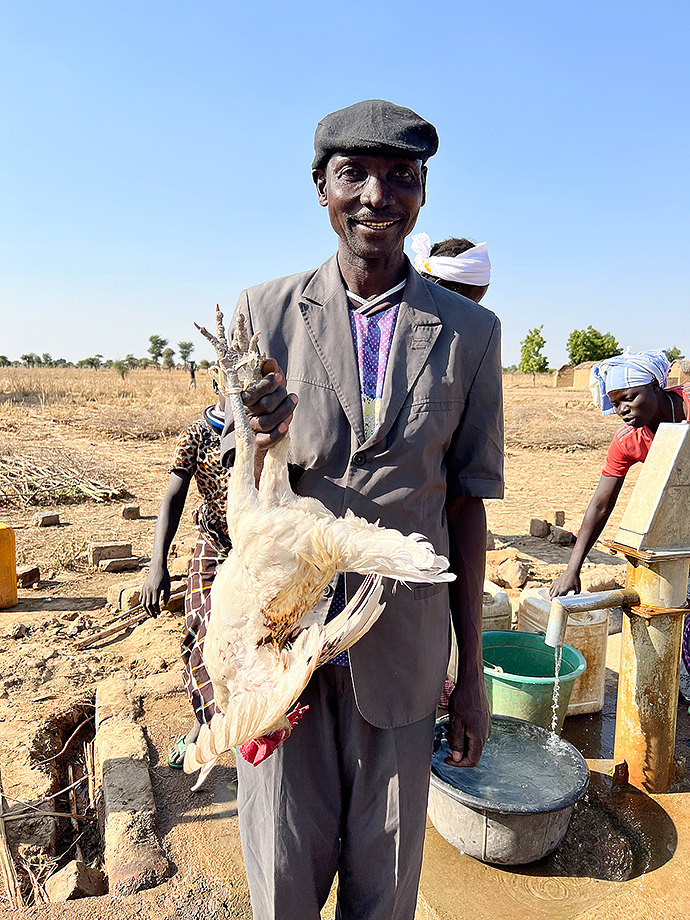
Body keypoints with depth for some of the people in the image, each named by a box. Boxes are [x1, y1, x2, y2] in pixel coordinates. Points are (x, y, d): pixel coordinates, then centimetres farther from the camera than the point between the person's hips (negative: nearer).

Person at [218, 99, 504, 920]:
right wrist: (258, 443, -23)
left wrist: (471, 673, 6)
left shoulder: (469, 333, 0)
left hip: (401, 645, 1)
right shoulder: (264, 312, -1)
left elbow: (466, 504, 3)